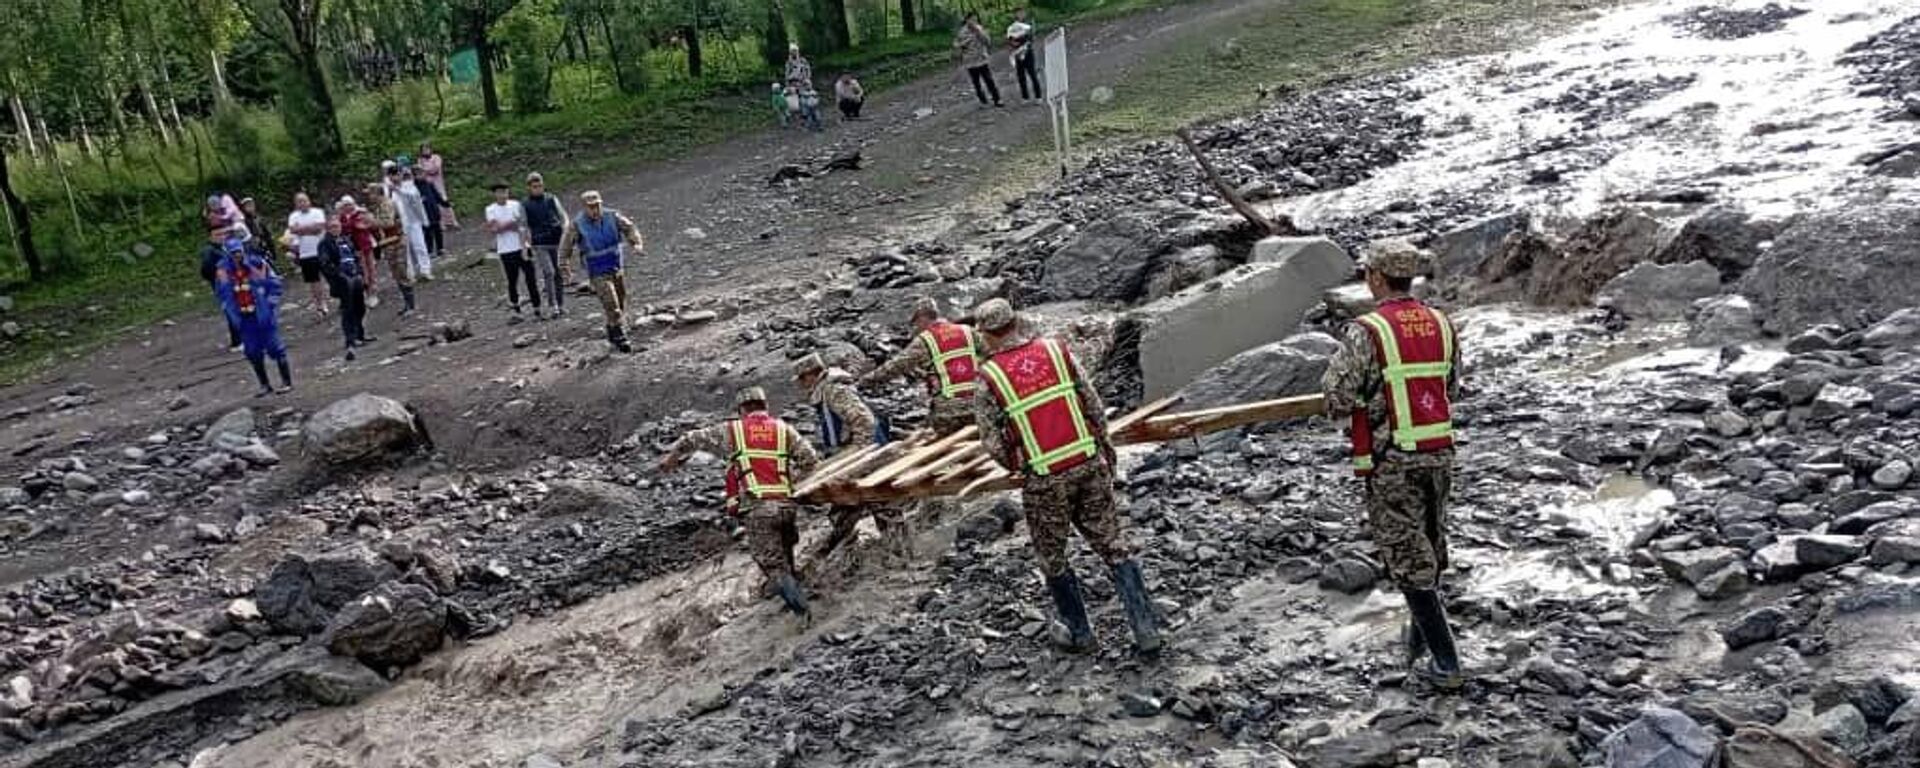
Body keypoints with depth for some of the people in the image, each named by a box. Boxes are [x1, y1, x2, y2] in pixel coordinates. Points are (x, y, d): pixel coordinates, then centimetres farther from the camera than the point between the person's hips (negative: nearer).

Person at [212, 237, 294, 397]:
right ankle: (264, 385, 19)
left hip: (263, 314, -4)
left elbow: (275, 284, -1)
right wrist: (230, 311, 9)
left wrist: (270, 304, -6)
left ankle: (287, 382, 6)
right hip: (243, 318, 4)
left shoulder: (257, 264, -7)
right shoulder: (223, 271, 2)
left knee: (274, 347, -3)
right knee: (253, 352, 8)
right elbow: (221, 293, 16)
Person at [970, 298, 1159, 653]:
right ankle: (1146, 628, 9)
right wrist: (1103, 445, 17)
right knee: (1114, 546, 12)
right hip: (1090, 465, 3)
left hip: (1044, 481, -2)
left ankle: (1080, 634, 26)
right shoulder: (1055, 349, 0)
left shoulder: (989, 378, -7)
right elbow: (1094, 404, 2)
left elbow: (992, 443, -6)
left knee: (1052, 560, 18)